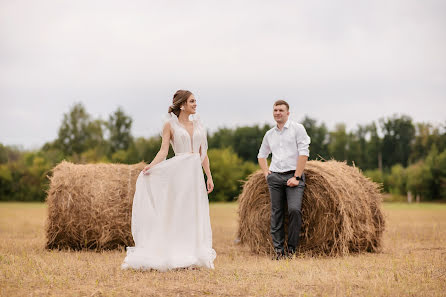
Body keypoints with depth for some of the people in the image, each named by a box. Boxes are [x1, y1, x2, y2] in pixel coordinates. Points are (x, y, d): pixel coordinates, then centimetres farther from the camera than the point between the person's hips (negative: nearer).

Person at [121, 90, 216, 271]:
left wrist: (209, 176, 9)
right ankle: (175, 258, -1)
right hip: (179, 172, -5)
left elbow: (203, 154, 15)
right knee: (176, 214, -4)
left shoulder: (198, 125, 15)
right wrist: (150, 166, -20)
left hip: (196, 172, 5)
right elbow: (163, 151, -4)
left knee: (194, 215, 4)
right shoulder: (170, 125, 1)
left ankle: (193, 258, 9)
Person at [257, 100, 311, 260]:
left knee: (294, 210, -19)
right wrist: (266, 172, 12)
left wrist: (297, 177, -12)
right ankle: (278, 249, 7)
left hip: (293, 176, -4)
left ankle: (291, 248, -7)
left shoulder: (297, 129, 2)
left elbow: (303, 153, -6)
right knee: (276, 213, 1)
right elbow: (262, 155, 30)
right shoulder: (269, 134, 17)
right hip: (275, 177, 5)